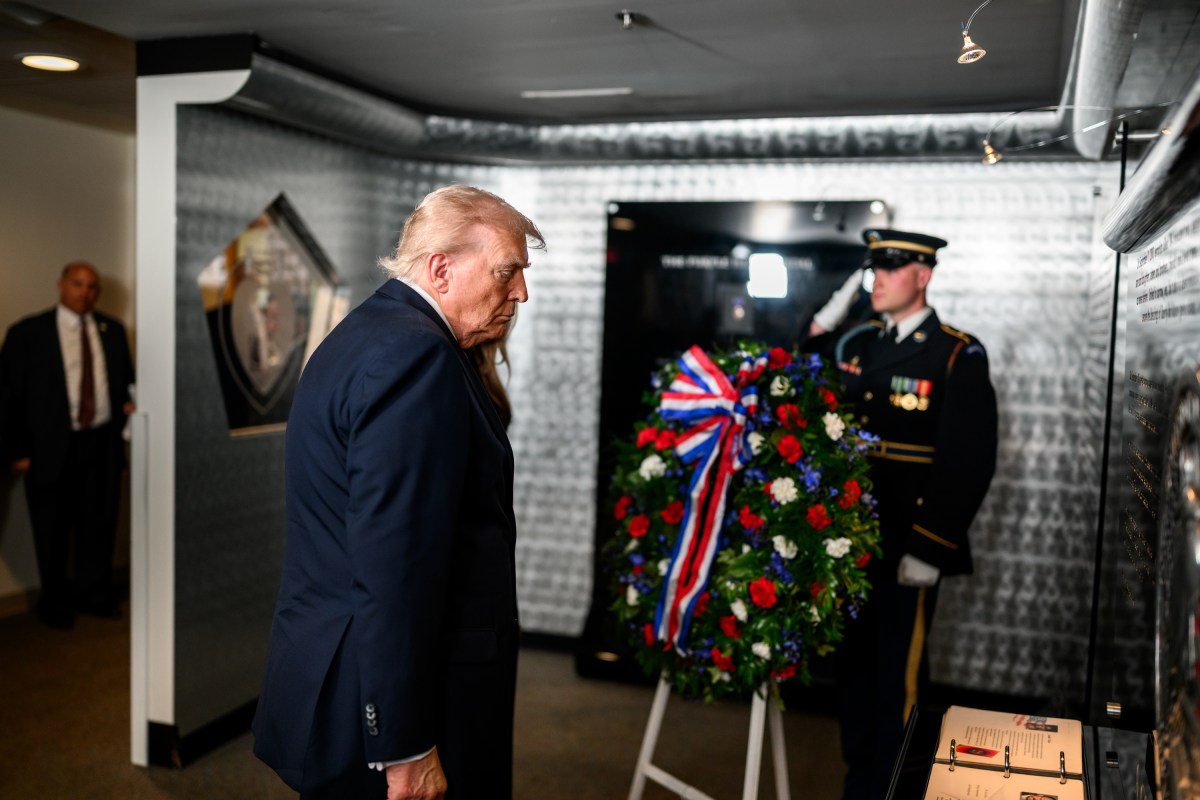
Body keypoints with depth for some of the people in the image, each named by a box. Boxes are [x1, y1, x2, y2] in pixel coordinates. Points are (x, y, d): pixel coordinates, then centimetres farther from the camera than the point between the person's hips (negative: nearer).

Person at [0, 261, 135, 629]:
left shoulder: (112, 330, 9)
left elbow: (125, 377, 20)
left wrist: (128, 402, -3)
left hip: (102, 443, 3)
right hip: (51, 446, -3)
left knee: (100, 523, 12)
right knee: (52, 530, 8)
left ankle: (94, 594, 29)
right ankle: (55, 602, 27)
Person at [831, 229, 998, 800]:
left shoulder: (959, 357, -7)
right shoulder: (854, 345, 10)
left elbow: (969, 463, -12)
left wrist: (928, 549, -16)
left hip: (907, 548, -5)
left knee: (897, 677, 3)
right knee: (852, 664, 15)